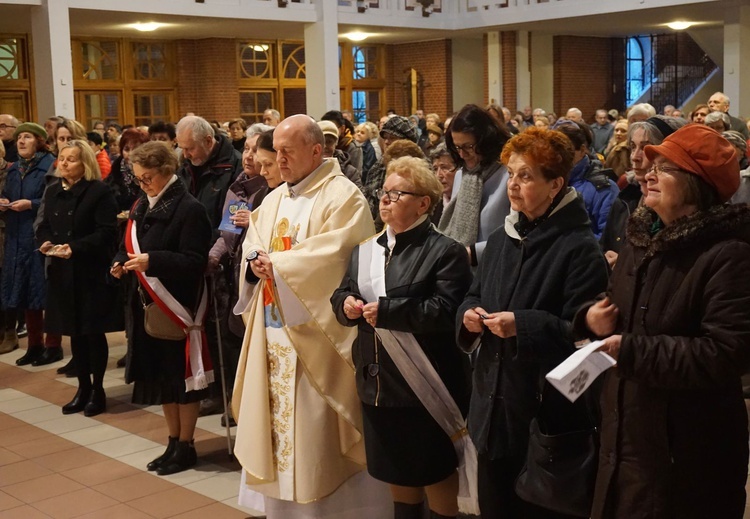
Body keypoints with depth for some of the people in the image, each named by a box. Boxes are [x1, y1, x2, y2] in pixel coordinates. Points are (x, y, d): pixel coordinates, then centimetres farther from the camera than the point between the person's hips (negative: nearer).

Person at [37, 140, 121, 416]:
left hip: (92, 272, -6)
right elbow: (44, 227, 14)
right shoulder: (52, 192, 11)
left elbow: (106, 232, -15)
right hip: (62, 273, 6)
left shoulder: (100, 192, -9)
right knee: (75, 332, 12)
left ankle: (98, 390, 13)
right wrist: (45, 242, -8)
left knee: (94, 332, 1)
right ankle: (83, 388, 22)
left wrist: (75, 247, -25)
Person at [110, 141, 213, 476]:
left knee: (181, 374, 2)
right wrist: (121, 262, -3)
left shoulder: (189, 209, -14)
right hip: (148, 303, 8)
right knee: (159, 374, 13)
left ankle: (186, 447, 14)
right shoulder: (142, 206, 11)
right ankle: (173, 442, 25)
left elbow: (195, 261, -19)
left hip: (178, 305, -8)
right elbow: (131, 246, 19)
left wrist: (151, 261, -27)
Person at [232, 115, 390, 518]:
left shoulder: (342, 196, -9)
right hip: (273, 331, 8)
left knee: (315, 429, -3)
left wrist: (277, 265, -15)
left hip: (315, 333, -8)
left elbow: (335, 257, -21)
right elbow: (251, 251, 11)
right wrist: (256, 265, -11)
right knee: (277, 416, 13)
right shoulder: (273, 200, 16)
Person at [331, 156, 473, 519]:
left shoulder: (445, 252, -11)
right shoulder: (365, 250, 11)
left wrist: (387, 310, -24)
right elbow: (340, 294, 14)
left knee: (435, 472, 8)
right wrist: (346, 303, -10)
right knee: (396, 471, 19)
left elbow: (446, 312, -22)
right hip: (378, 382, 7)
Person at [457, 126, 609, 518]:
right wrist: (469, 314, -5)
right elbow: (474, 296, 17)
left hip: (546, 409, -7)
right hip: (493, 402, 7)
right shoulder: (500, 239, 10)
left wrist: (522, 325, -27)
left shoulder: (579, 248, -14)